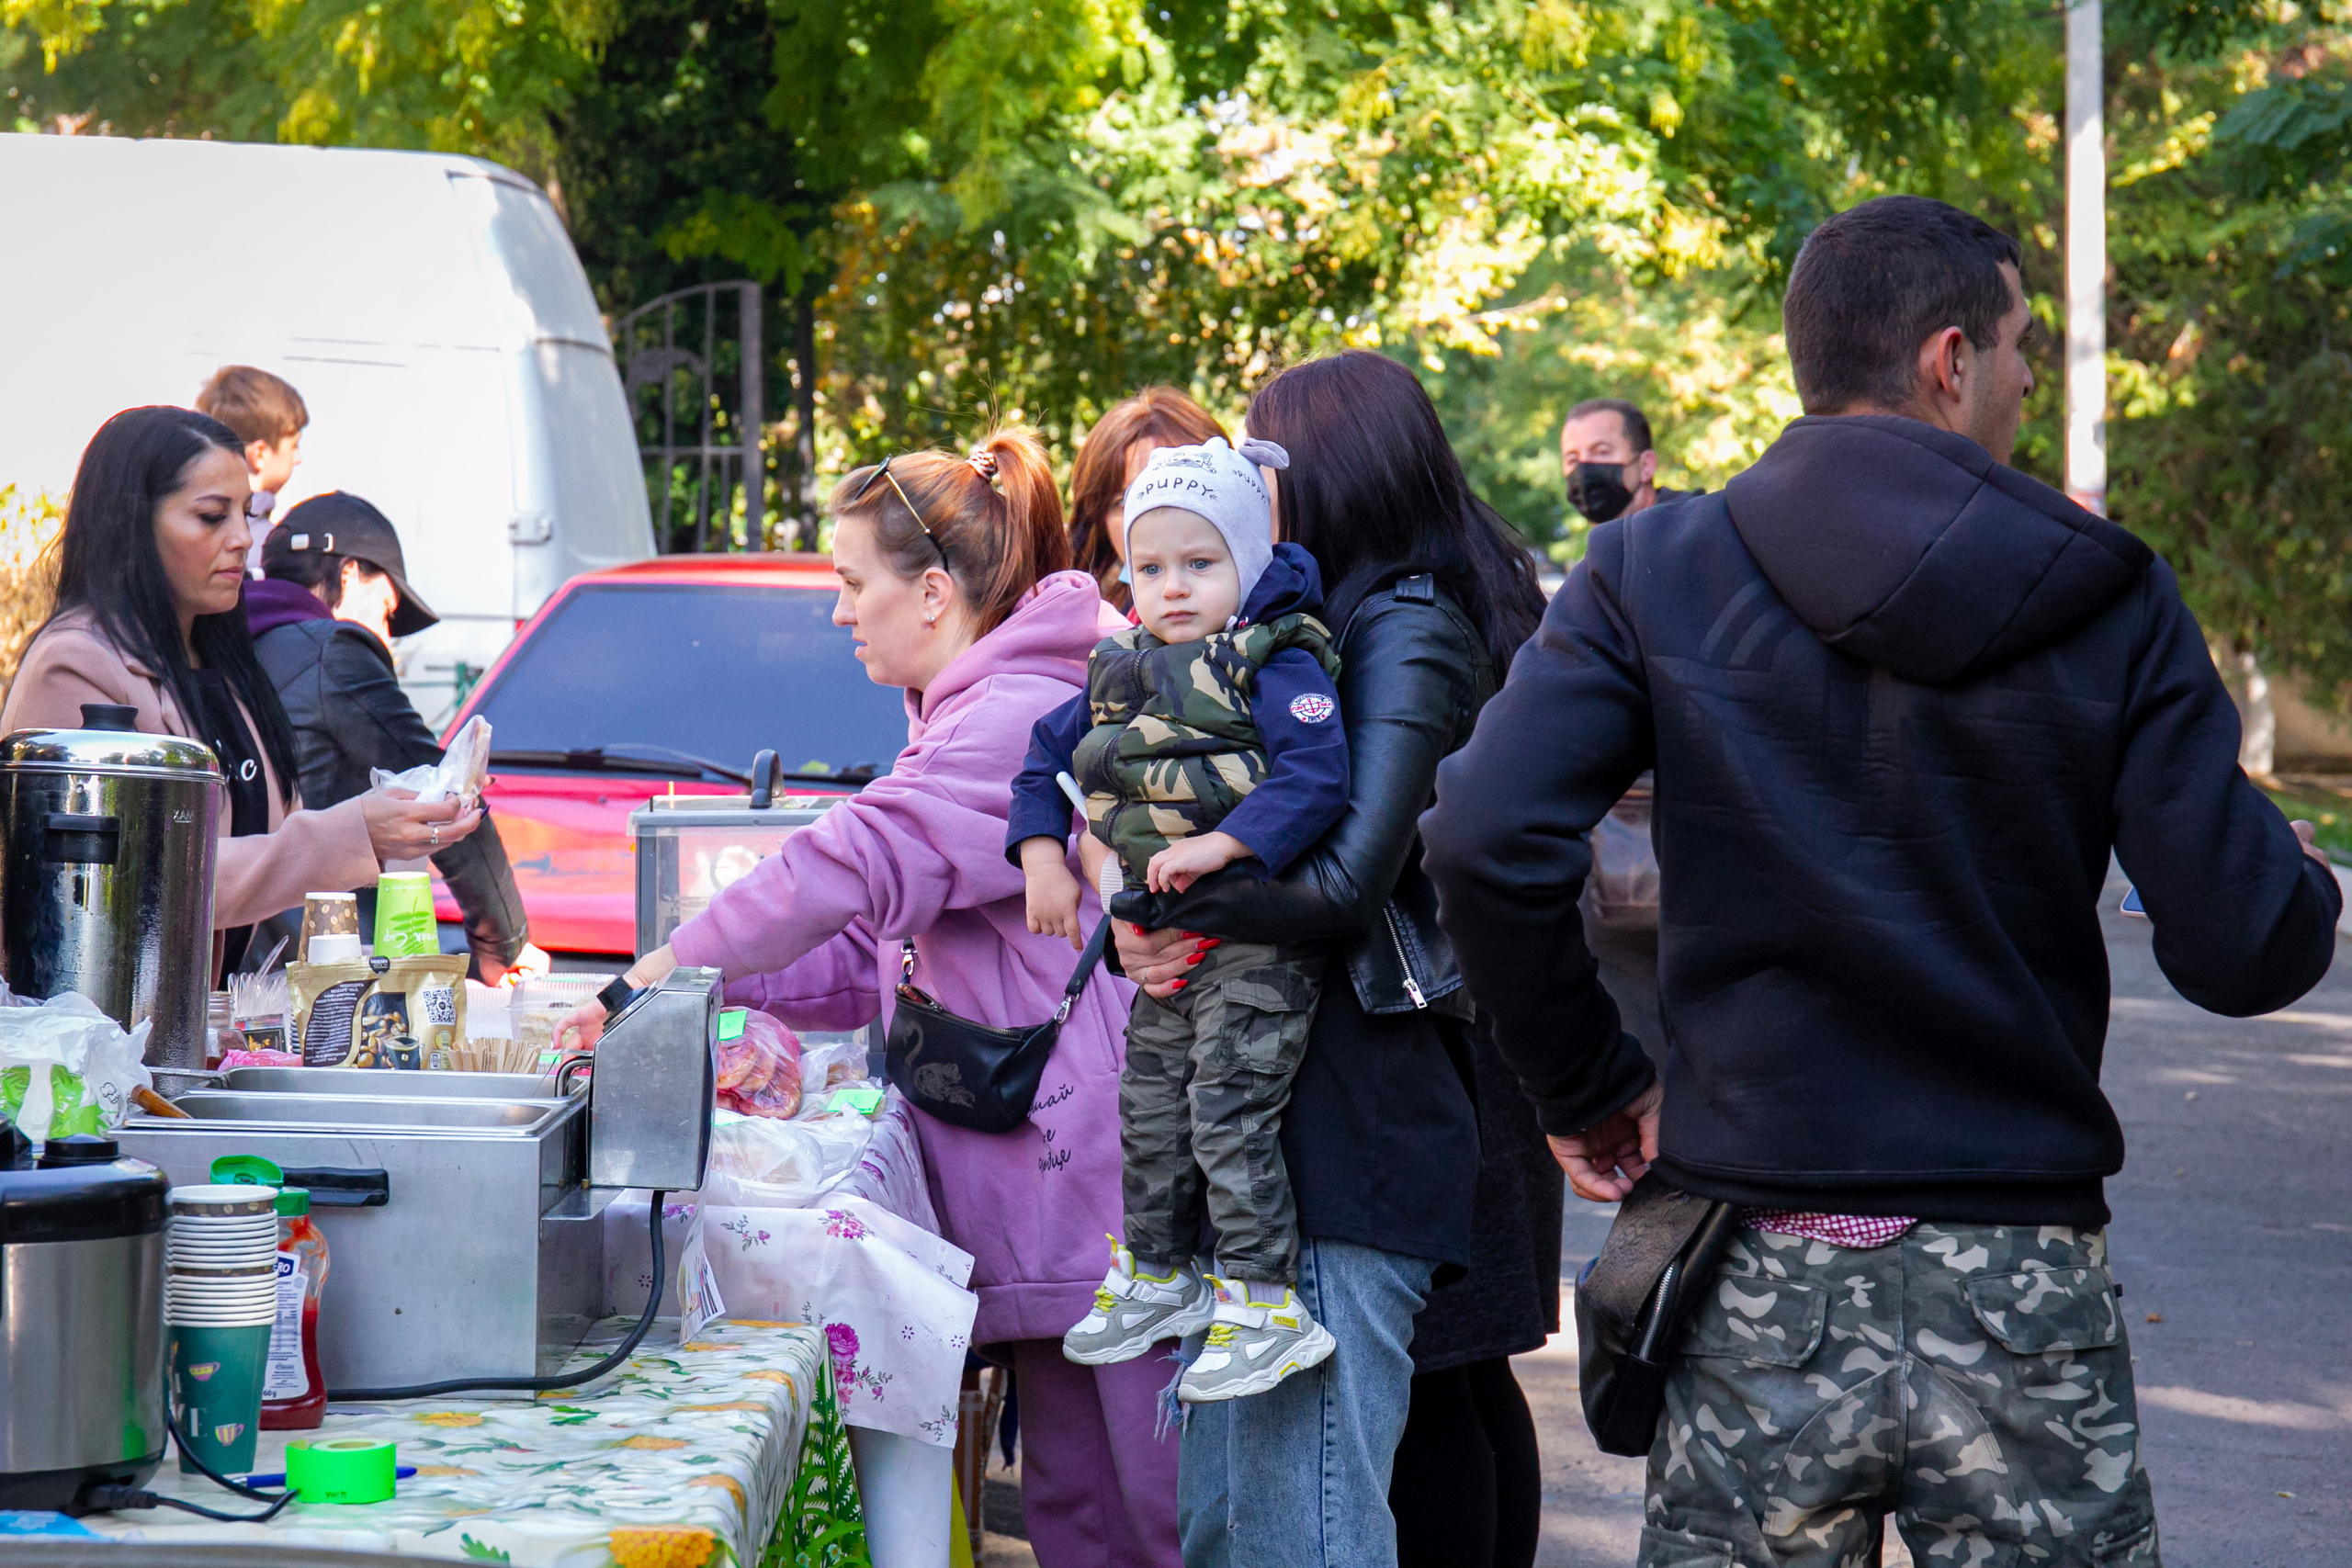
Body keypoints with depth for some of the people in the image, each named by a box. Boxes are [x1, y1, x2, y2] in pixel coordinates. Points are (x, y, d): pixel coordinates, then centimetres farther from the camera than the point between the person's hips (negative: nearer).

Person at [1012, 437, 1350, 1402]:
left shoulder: (1276, 664, -13)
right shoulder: (1122, 671, 11)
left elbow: (1317, 775, -25)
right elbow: (1048, 753, 21)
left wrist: (1220, 845, -31)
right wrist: (1042, 855, 7)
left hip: (1257, 946, -8)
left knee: (1229, 1114, -11)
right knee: (1150, 1110, 17)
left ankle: (1265, 1304, -5)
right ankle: (1159, 1276, 35)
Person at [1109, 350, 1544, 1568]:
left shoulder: (1407, 631, -9)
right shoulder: (1311, 625, 19)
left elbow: (1348, 879, -19)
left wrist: (1161, 917, -7)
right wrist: (1147, 935, -2)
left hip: (1346, 1131, -10)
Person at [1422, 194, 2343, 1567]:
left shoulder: (1657, 570, -1)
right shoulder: (2110, 604, -3)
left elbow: (1489, 840, -13)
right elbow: (2240, 952, -6)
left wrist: (1588, 1088, 2)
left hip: (1761, 1290, 1)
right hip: (2023, 1296, -1)